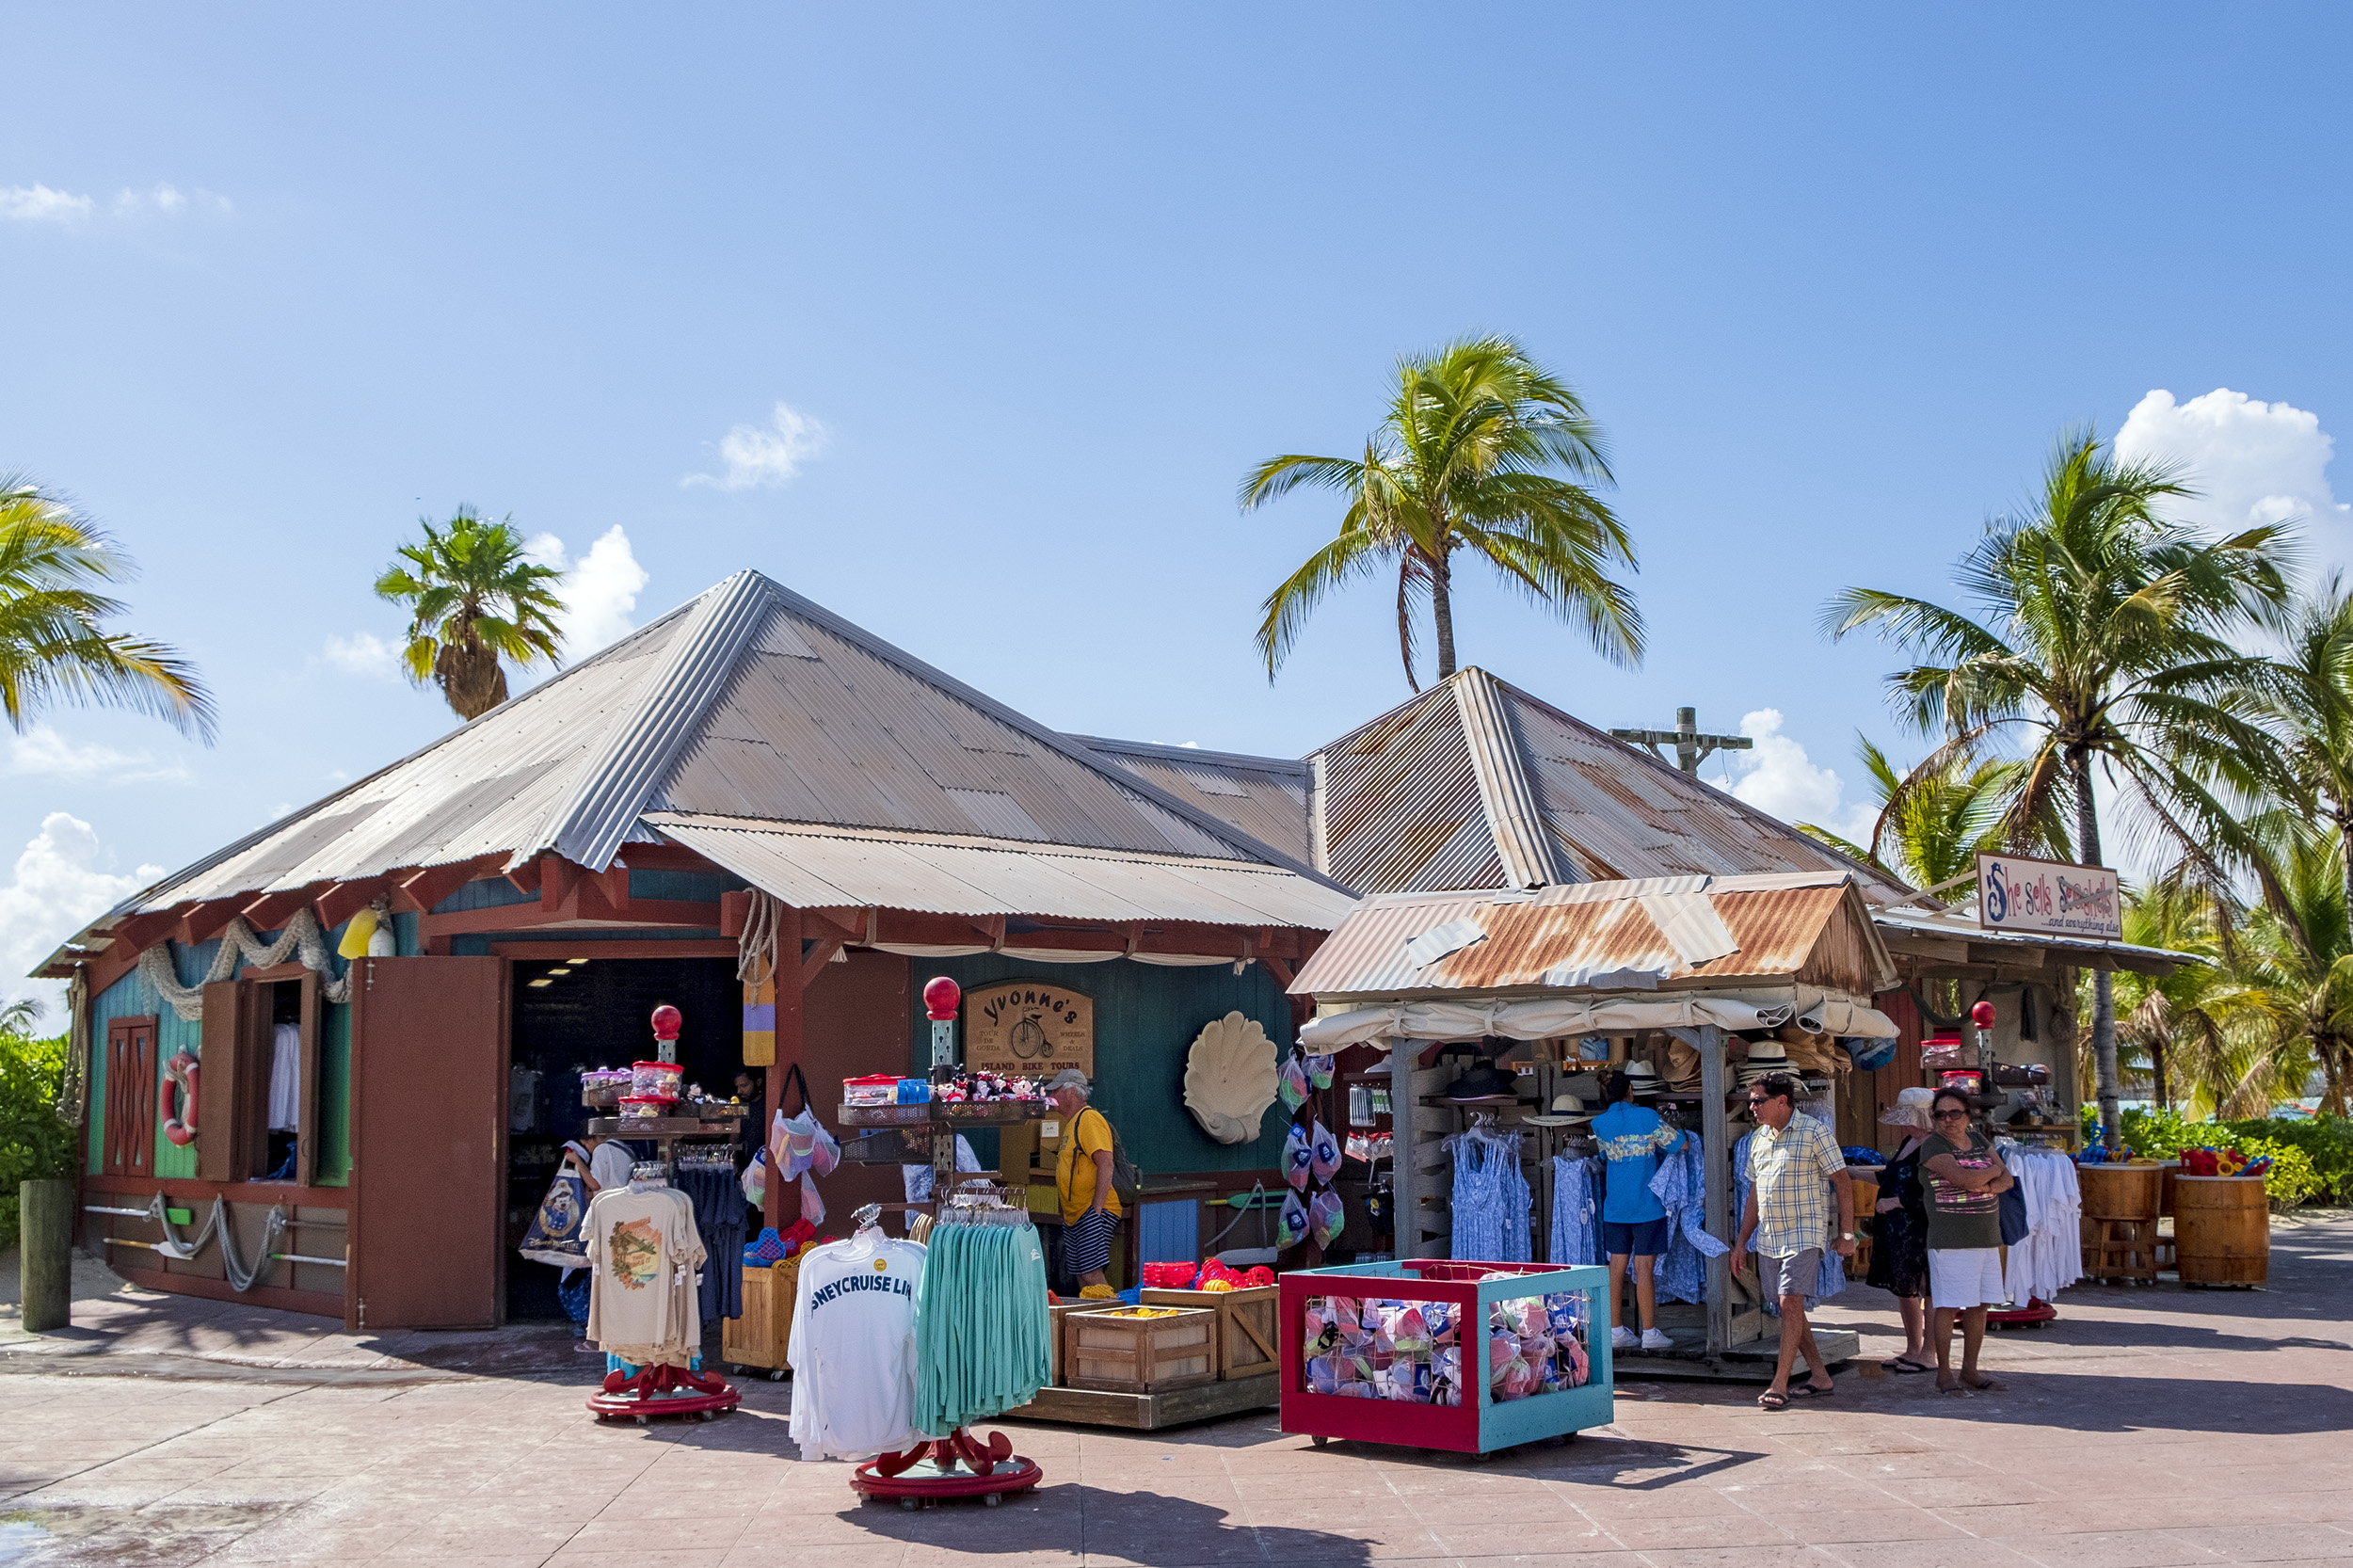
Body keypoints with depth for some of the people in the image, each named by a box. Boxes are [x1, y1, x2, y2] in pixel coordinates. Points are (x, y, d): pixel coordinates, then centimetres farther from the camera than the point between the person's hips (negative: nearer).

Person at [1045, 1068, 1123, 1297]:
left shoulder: (1089, 1119, -12)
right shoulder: (1071, 1123, 20)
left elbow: (1105, 1164, -21)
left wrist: (1096, 1209, -23)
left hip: (1093, 1214, -10)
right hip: (1074, 1216, 10)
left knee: (1092, 1275, -17)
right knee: (1081, 1278, 7)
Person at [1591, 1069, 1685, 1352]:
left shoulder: (1599, 1124, 2)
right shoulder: (1647, 1116, -7)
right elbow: (1679, 1144, -3)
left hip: (1615, 1206, 4)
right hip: (1647, 1206, -4)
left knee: (1617, 1266, 8)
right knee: (1644, 1266, -1)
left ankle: (1615, 1331, 12)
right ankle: (1649, 1333, 4)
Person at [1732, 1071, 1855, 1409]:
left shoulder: (1815, 1132, -8)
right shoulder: (1758, 1138, 12)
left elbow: (1843, 1184, -5)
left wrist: (1846, 1235, -7)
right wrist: (1742, 1241, 16)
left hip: (1802, 1234, -7)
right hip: (1767, 1237, 7)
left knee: (1790, 1304, -13)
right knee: (1789, 1308, 8)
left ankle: (1779, 1385, -11)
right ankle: (1821, 1378, 18)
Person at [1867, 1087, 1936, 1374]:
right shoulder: (1908, 1142, 14)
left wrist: (1896, 1202, -20)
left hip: (1921, 1229, -10)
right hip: (1897, 1229, 10)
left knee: (1927, 1290, -1)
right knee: (1903, 1288, 15)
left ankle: (1927, 1355, 6)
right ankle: (1913, 1349, 26)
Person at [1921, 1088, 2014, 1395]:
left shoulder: (1978, 1139, 13)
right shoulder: (1933, 1146, -9)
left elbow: (2007, 1179, 8)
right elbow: (1964, 1178, -21)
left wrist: (1987, 1186, -14)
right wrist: (1993, 1170, -3)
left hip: (1987, 1239, 7)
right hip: (1950, 1240, -6)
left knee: (1979, 1306, 9)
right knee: (1947, 1306, -5)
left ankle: (1970, 1370, 18)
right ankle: (1944, 1373, 3)